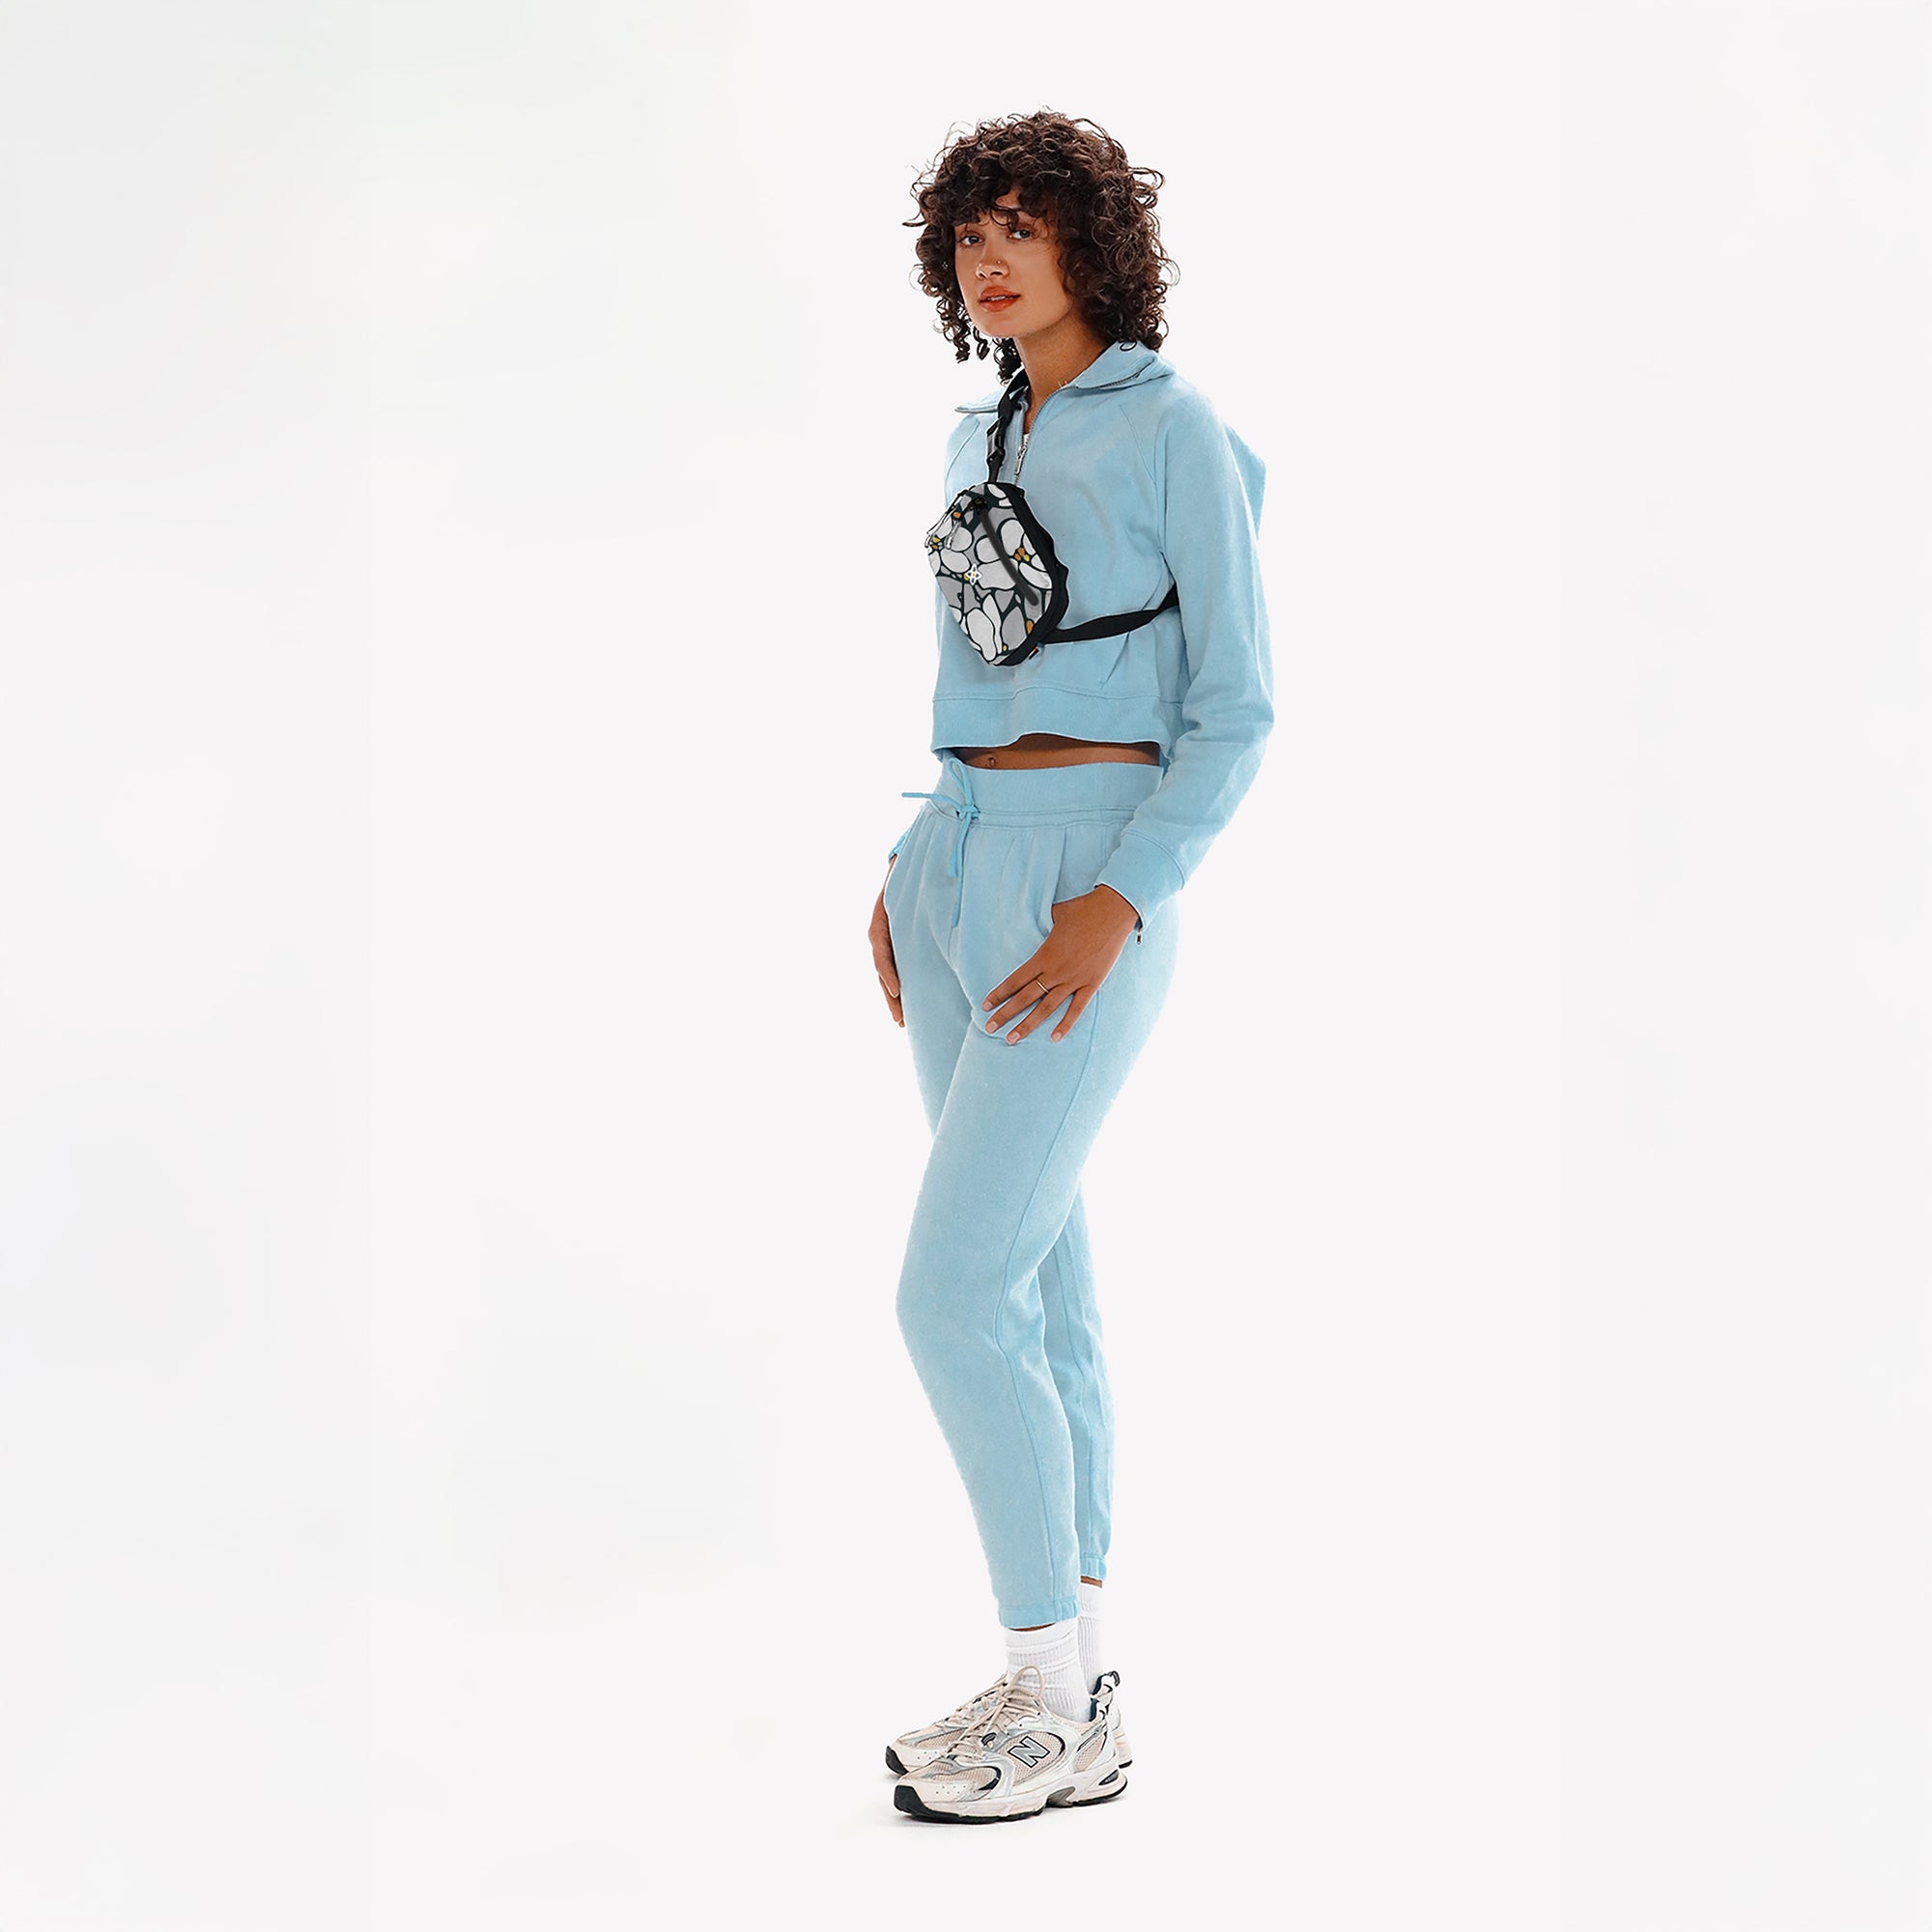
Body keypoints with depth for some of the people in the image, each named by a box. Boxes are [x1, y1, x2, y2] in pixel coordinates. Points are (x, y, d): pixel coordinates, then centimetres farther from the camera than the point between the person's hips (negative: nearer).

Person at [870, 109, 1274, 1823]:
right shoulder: (987, 434, 16)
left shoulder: (1175, 432, -6)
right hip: (960, 863, 8)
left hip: (1092, 874, -8)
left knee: (955, 1295, -12)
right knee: (1038, 1285, 9)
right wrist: (910, 866, 13)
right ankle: (1080, 1698, 18)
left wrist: (1118, 905, -20)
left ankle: (1056, 1697, 4)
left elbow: (1235, 706, -10)